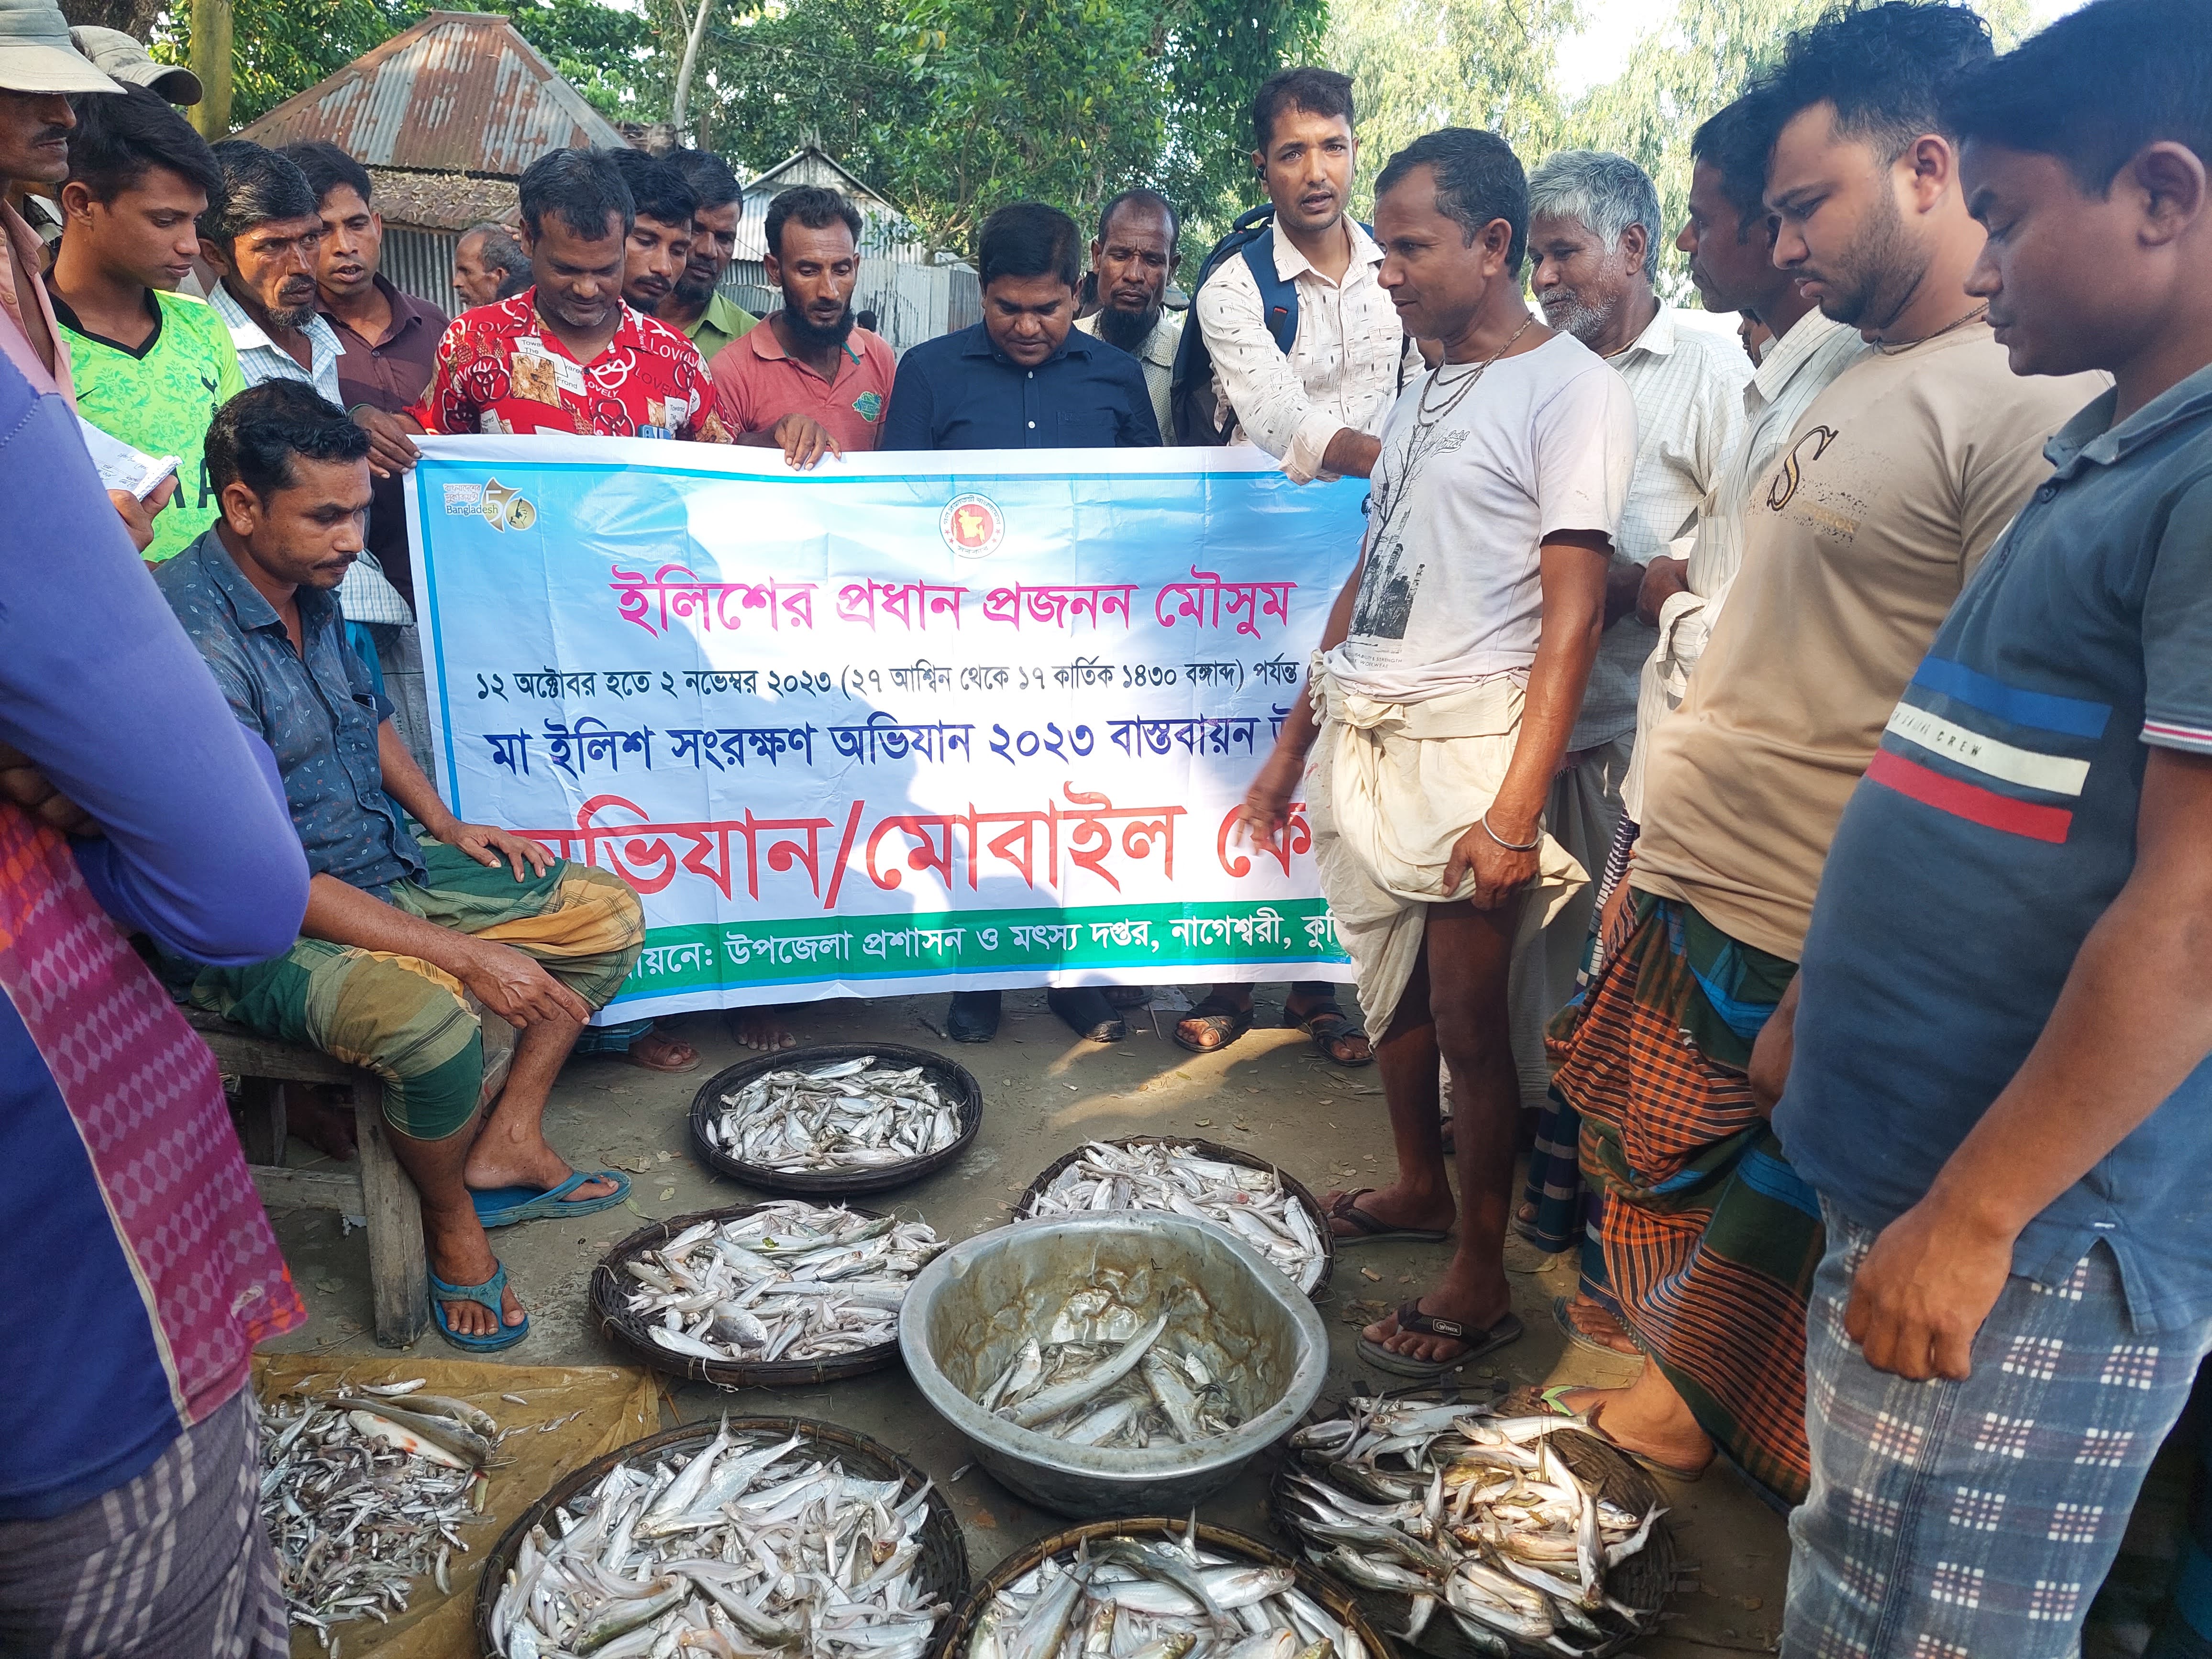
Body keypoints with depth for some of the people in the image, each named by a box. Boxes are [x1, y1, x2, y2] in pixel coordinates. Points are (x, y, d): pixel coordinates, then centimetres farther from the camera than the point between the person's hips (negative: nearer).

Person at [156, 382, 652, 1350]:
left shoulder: (310, 589, 3)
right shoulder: (194, 641, -25)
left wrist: (447, 826, 8)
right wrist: (465, 954, -29)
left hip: (382, 871, 9)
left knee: (607, 911, 2)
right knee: (425, 1014, -37)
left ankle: (505, 1146, 6)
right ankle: (451, 1221, -7)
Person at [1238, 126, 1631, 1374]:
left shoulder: (1571, 392, -7)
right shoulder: (1427, 391, 17)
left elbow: (1573, 612, -15)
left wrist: (1517, 808, -21)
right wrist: (1295, 746, 17)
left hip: (1466, 743, -7)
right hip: (1364, 739, 7)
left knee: (1467, 1018, 0)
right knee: (1393, 990, 16)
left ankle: (1482, 1282, 16)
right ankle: (1420, 1189, 36)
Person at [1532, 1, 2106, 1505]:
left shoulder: (2035, 402, -15)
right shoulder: (1860, 383, 13)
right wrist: (1653, 855, 16)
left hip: (1811, 934, -8)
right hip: (1688, 876, 8)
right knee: (1654, 1169, 21)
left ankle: (1705, 1415, 35)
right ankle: (1680, 1388, 43)